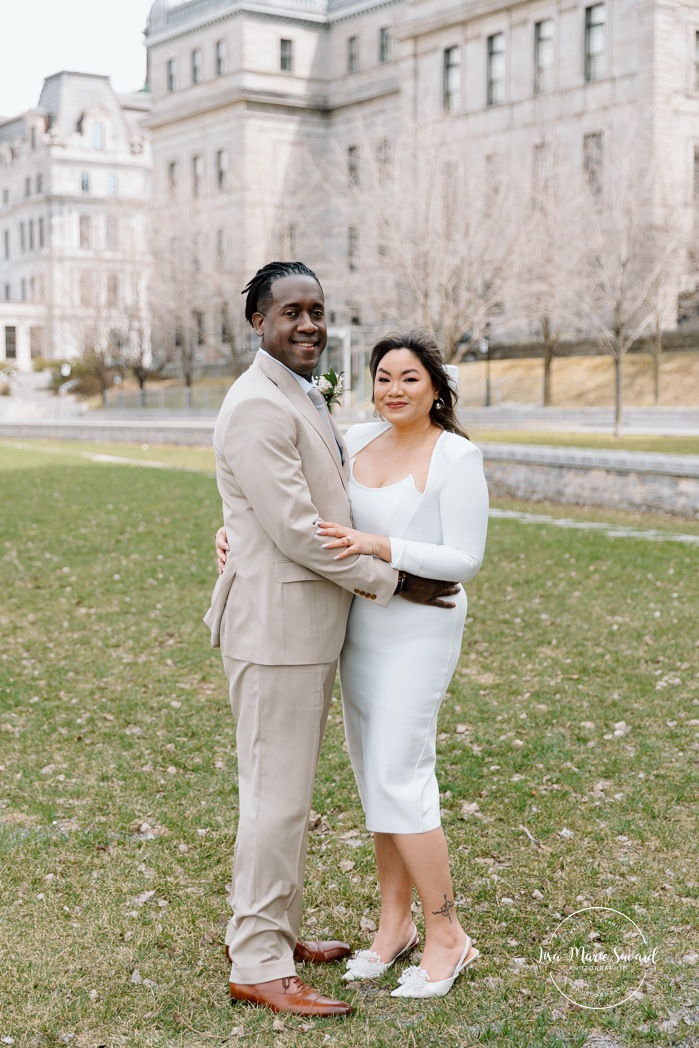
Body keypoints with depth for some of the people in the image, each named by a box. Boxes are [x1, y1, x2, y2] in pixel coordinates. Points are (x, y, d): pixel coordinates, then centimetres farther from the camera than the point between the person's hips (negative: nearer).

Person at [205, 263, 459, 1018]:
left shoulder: (304, 401, 16)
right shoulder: (257, 406, -17)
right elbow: (296, 531, -21)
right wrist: (392, 581, -12)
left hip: (309, 627, 10)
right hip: (275, 629, -10)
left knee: (289, 791, 18)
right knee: (275, 795, -2)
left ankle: (272, 931, 31)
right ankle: (257, 966, 10)